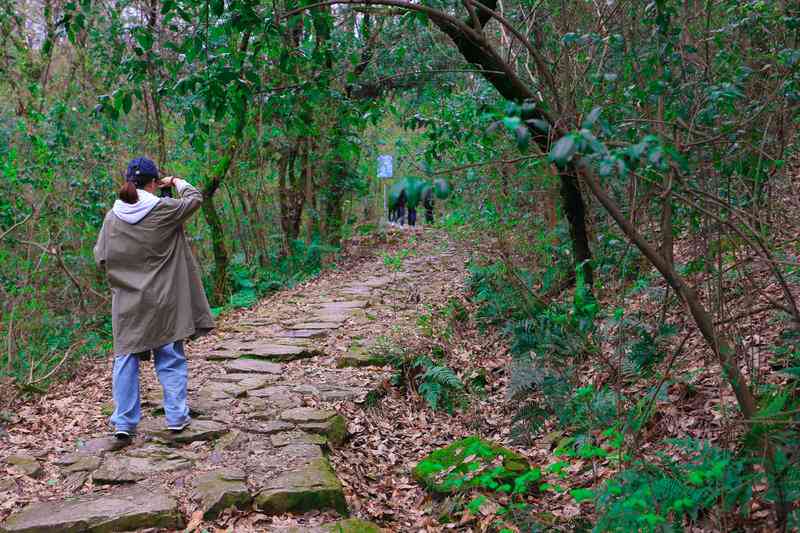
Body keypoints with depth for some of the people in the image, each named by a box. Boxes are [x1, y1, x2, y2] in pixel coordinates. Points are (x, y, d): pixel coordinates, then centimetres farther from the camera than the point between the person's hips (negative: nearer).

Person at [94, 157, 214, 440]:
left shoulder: (112, 217, -4)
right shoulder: (164, 210, -11)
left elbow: (100, 258, 3)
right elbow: (195, 198, 5)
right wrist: (175, 181, 21)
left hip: (127, 304, 2)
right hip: (163, 302, -2)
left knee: (126, 359, 11)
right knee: (171, 359, 10)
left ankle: (124, 422, 13)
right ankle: (176, 416, 15)